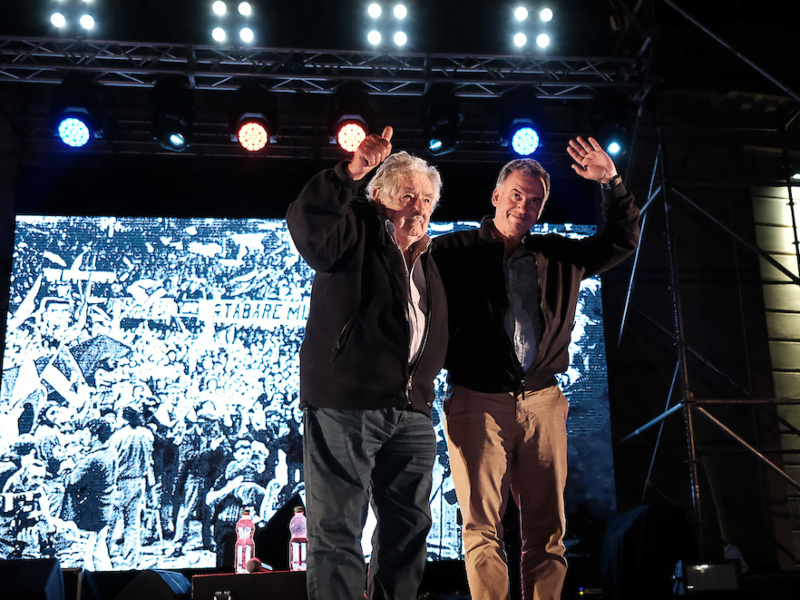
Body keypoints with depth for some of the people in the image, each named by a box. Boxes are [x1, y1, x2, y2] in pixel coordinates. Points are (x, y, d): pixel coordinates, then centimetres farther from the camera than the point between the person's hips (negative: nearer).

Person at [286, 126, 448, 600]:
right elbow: (307, 223, -18)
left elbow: (439, 333, 21)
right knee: (338, 530, -3)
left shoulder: (427, 258, 22)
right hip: (346, 404, -7)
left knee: (409, 529, 13)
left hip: (412, 411, 7)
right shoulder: (356, 232, 2)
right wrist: (352, 173, -26)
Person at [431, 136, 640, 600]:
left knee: (548, 528, 6)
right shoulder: (454, 250, 4)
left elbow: (622, 241, 19)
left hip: (543, 401, 4)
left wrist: (612, 182, 7)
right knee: (483, 526, -3)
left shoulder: (559, 257, 16)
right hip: (478, 401, -3)